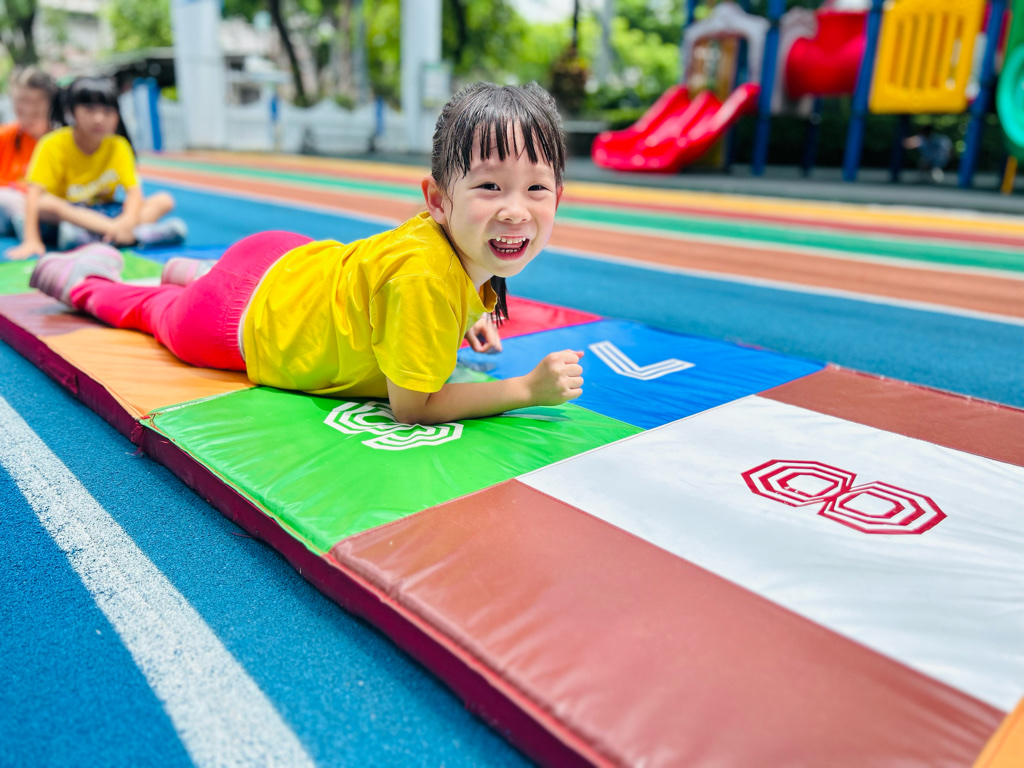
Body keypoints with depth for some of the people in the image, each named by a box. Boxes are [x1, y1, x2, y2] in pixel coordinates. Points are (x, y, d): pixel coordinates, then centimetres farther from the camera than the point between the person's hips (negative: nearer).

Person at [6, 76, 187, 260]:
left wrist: (129, 220, -37)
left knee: (164, 200, -14)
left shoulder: (118, 146, -6)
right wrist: (31, 240, -34)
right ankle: (143, 232, -42)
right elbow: (35, 192, -21)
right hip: (66, 213, -2)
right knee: (44, 204, -36)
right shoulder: (54, 145, -13)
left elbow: (134, 191, -14)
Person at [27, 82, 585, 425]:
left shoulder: (460, 239, -19)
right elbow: (408, 406, -36)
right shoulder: (427, 277, -44)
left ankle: (188, 273, 54)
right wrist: (527, 389, -38)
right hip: (242, 319, -5)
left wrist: (461, 321, -10)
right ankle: (82, 280, 53)